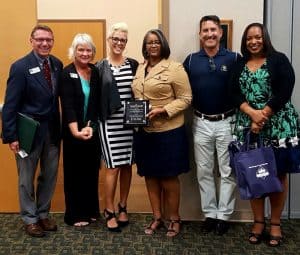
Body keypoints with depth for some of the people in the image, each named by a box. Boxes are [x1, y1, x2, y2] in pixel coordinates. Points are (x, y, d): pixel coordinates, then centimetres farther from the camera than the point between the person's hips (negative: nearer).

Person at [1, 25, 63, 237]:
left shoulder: (57, 64, 2)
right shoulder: (20, 67, -12)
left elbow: (59, 95, 6)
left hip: (52, 131, 5)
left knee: (50, 176, 15)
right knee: (27, 178, 10)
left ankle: (43, 214, 32)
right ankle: (30, 219, 26)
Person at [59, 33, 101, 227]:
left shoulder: (96, 72, 5)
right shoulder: (67, 74, -9)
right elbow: (68, 106, -17)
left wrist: (91, 126, -10)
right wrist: (76, 131, -27)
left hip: (93, 130, 4)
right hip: (73, 132, -4)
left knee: (92, 171, 11)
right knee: (75, 172, 6)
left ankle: (91, 210, 25)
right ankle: (75, 214, 17)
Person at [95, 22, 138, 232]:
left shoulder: (133, 65, 7)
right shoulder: (101, 67, 1)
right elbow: (95, 98, 0)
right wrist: (95, 121, -6)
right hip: (110, 123, -3)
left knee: (127, 166, 9)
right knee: (113, 167, -3)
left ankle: (123, 207, 24)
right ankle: (109, 211, 11)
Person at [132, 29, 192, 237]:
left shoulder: (174, 68, -9)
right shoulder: (140, 68, 10)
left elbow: (185, 99, -10)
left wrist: (163, 110, -21)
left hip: (169, 131, -6)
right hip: (144, 131, 6)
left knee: (169, 177, 5)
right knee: (150, 175, 12)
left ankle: (174, 219, 21)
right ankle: (157, 217, 27)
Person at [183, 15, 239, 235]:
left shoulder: (234, 58, -4)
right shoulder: (191, 60, 3)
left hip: (227, 122, -2)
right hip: (201, 123, 2)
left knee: (227, 171, 6)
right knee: (204, 171, 9)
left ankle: (224, 215, 17)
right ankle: (210, 214, 22)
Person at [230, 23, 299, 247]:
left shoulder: (279, 60, 1)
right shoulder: (240, 65, 11)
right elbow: (235, 94, 1)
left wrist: (262, 117, -14)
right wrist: (252, 113, -16)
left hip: (278, 125, -3)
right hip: (248, 125, 3)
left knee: (277, 174, 3)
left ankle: (276, 224, 15)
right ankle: (258, 221, 18)